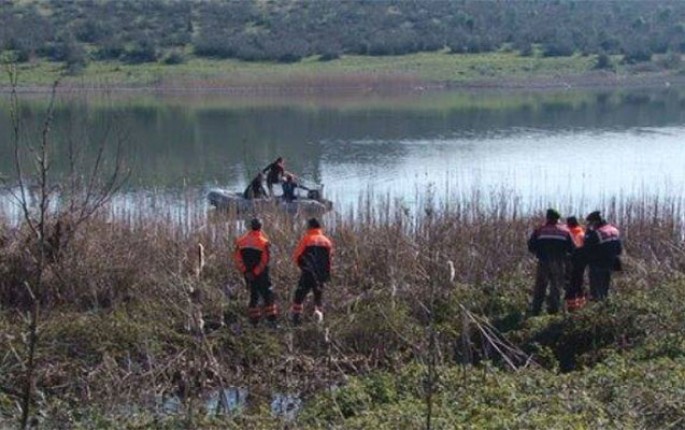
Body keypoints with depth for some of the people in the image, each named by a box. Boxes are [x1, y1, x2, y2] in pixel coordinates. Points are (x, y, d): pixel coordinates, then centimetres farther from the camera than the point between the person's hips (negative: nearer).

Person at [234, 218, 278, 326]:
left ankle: (254, 321, 13)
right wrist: (256, 272, -12)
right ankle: (271, 319, -5)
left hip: (248, 274, 4)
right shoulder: (263, 241, -11)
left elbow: (237, 258, -3)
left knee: (253, 295, 15)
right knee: (267, 294, 2)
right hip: (260, 275, -4)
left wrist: (245, 271, -4)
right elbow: (265, 260, -16)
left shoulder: (241, 240, 1)